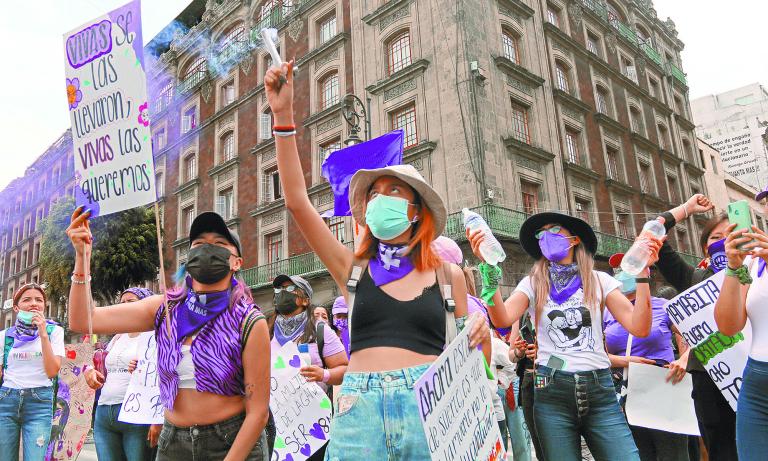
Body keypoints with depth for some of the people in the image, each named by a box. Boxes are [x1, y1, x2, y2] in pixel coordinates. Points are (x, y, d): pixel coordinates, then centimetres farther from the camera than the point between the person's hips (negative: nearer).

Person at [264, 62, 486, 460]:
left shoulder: (449, 276, 8)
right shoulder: (352, 269, 8)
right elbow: (297, 201, 1)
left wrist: (479, 339, -8)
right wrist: (283, 117, -2)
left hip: (430, 405, 0)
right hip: (360, 407, 1)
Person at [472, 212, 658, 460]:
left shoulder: (599, 281, 7)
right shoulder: (533, 284, 6)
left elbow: (639, 328, -4)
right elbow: (502, 319, -13)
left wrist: (642, 271, -9)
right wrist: (489, 266, -22)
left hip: (599, 388, 1)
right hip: (552, 392, 0)